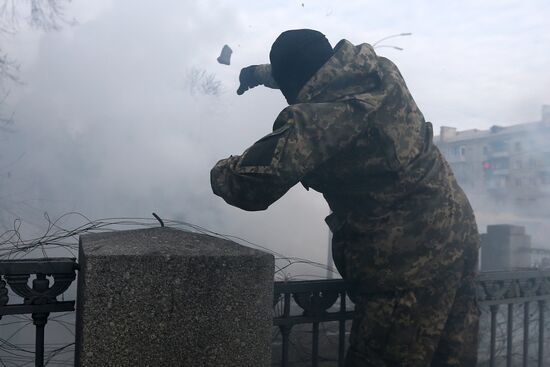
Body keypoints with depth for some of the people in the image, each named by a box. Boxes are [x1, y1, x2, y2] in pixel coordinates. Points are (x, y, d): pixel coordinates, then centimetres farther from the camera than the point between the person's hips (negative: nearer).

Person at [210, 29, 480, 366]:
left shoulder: (315, 120, -22)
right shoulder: (381, 70, 2)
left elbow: (252, 185, -29)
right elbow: (323, 71, 24)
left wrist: (221, 172, -5)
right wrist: (262, 72, 33)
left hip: (411, 265, -9)